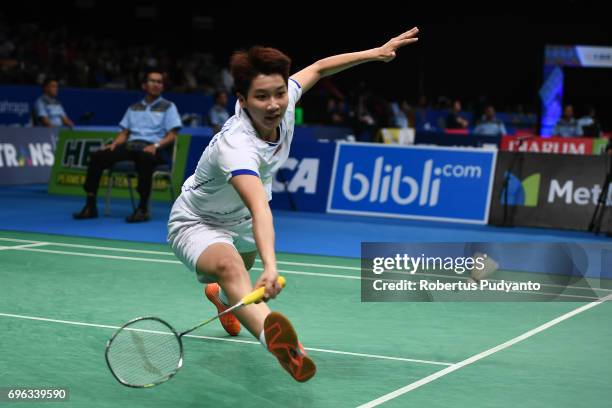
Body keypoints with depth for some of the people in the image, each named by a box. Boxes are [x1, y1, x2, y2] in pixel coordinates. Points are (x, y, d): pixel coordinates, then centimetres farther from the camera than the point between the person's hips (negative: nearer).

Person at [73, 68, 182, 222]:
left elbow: (172, 135, -2)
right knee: (97, 156, -17)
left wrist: (156, 146, -20)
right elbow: (124, 133, 19)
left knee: (144, 158, -42)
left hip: (154, 149, -5)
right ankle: (90, 206, -16)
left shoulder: (168, 107, 8)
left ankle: (143, 208, -36)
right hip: (131, 145, 5)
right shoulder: (134, 108, 22)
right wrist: (114, 144, -2)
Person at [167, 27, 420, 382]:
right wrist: (270, 267, -72)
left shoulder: (284, 104, -21)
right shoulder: (236, 146, -43)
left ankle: (220, 294, 76)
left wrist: (376, 52, -3)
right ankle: (272, 337, -71)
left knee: (247, 264, 38)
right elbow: (260, 209, -58)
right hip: (197, 223, -8)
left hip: (239, 219, 8)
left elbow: (318, 68, 0)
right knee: (228, 266, -41)